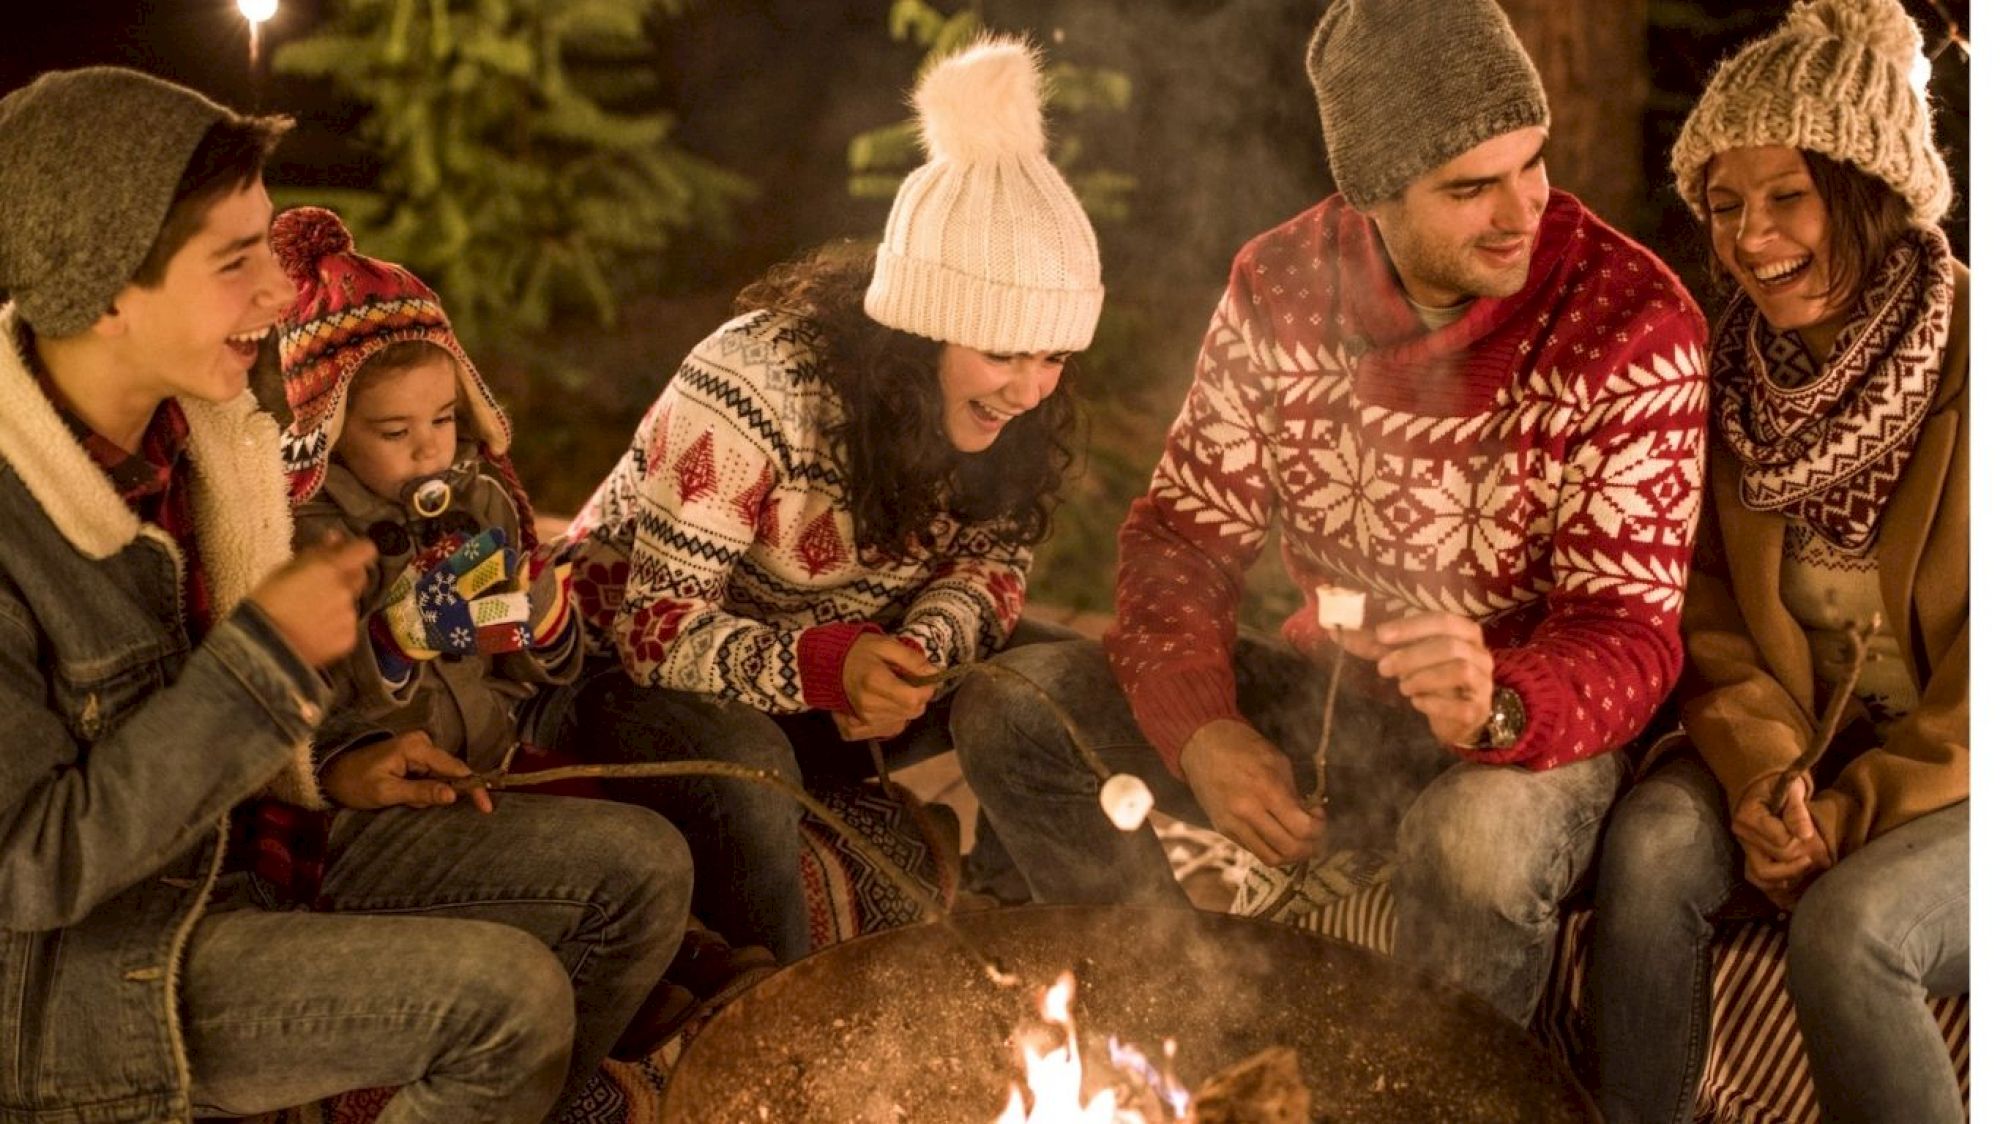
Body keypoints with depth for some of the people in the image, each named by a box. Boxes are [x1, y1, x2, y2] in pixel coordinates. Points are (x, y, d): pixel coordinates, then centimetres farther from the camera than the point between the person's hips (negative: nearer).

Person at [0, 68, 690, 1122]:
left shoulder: (192, 428, 0)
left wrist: (333, 775, 3)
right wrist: (266, 655, -26)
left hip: (252, 842, 8)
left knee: (638, 866, 1)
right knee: (504, 993, -26)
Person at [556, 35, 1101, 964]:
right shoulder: (751, 390, -31)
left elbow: (991, 563, -3)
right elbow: (659, 627, -29)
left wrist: (920, 649, -27)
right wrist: (824, 666, -47)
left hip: (856, 656, 6)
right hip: (641, 663, -6)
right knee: (747, 779, -38)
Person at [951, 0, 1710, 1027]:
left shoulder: (1632, 325, -18)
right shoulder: (1281, 286, -5)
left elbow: (1628, 635, -20)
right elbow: (1184, 530, -1)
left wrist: (1496, 709, -44)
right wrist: (1200, 731, -20)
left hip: (1524, 729, -4)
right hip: (1326, 699, 5)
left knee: (1480, 844, -39)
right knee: (1008, 713, -9)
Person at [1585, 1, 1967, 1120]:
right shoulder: (1731, 372, 0)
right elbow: (1712, 611, 3)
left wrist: (1855, 811, -17)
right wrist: (1762, 768, -15)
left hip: (1949, 776, -4)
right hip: (1795, 738, 5)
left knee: (1849, 924, -30)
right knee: (1651, 845, -23)